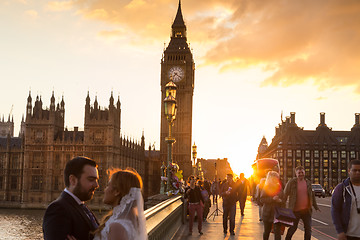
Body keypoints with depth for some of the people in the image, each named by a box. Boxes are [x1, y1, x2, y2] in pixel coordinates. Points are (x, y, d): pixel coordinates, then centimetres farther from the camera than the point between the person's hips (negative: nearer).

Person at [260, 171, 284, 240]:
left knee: (277, 231, -7)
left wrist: (280, 200, -6)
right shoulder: (266, 188, -1)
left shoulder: (279, 187, 10)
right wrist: (272, 199, -20)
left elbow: (283, 198, 16)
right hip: (268, 213, -2)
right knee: (267, 231, 10)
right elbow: (262, 199, -10)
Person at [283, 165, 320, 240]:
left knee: (308, 228, 6)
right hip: (295, 210, -4)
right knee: (293, 228, 3)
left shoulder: (308, 182, 8)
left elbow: (312, 195, 18)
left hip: (306, 210, 4)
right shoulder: (291, 182, -5)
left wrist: (315, 207, 18)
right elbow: (285, 195, -3)